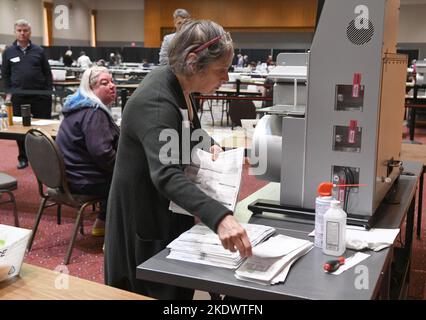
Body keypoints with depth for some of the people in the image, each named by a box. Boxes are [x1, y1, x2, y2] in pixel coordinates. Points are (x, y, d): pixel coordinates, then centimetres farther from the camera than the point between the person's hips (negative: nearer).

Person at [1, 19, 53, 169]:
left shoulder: (38, 51, 5)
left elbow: (47, 73, 7)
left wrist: (49, 92, -1)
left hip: (40, 95, -1)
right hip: (18, 96, 1)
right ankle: (23, 158, 18)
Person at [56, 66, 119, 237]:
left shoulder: (80, 107, 13)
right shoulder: (93, 113, -22)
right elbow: (101, 152, -30)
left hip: (72, 174, 10)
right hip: (84, 181, -10)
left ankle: (102, 224, 29)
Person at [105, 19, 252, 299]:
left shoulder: (177, 84, -4)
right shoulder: (155, 103, -31)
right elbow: (167, 175, -44)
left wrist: (209, 144, -5)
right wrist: (220, 217, -57)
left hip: (170, 211, 9)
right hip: (147, 217, -9)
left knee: (179, 286, 20)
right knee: (156, 292, 7)